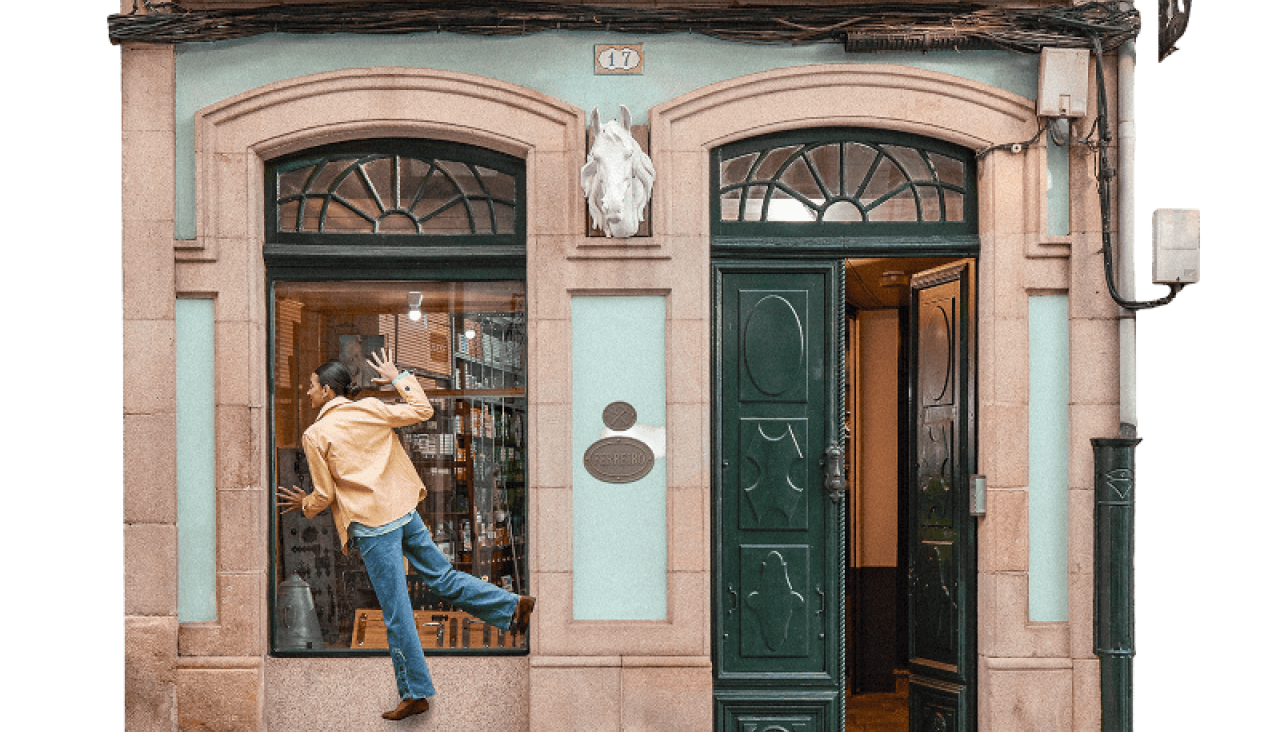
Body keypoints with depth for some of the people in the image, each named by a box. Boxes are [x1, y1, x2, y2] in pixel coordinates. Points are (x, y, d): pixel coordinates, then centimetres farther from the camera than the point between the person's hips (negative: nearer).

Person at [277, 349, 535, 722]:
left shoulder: (315, 435, -5)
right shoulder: (370, 409, 5)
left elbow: (325, 495, -2)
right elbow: (422, 410, 14)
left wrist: (304, 504, 19)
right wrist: (398, 377, 25)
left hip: (371, 526, -5)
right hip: (404, 511, 5)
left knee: (396, 613, 1)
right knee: (443, 577, 18)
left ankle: (416, 691, 9)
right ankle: (513, 606, 11)